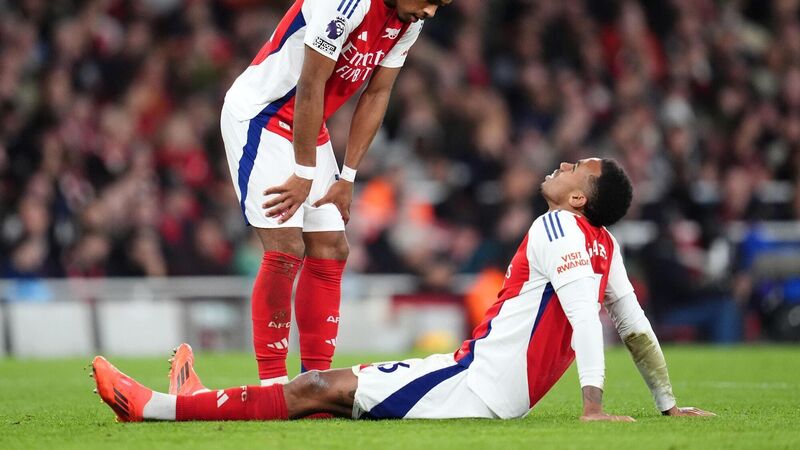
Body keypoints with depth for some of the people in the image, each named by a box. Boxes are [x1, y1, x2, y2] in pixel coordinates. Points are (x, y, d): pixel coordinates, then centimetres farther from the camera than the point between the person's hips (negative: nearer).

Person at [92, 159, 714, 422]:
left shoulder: (558, 229, -11)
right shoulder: (606, 246, 14)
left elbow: (585, 314, -23)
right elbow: (637, 327, 17)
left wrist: (593, 404, -32)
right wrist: (669, 405, 25)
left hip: (473, 387, -9)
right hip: (492, 393, 9)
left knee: (318, 389, -6)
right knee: (338, 386, 17)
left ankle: (152, 405, -4)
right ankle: (202, 400, 27)